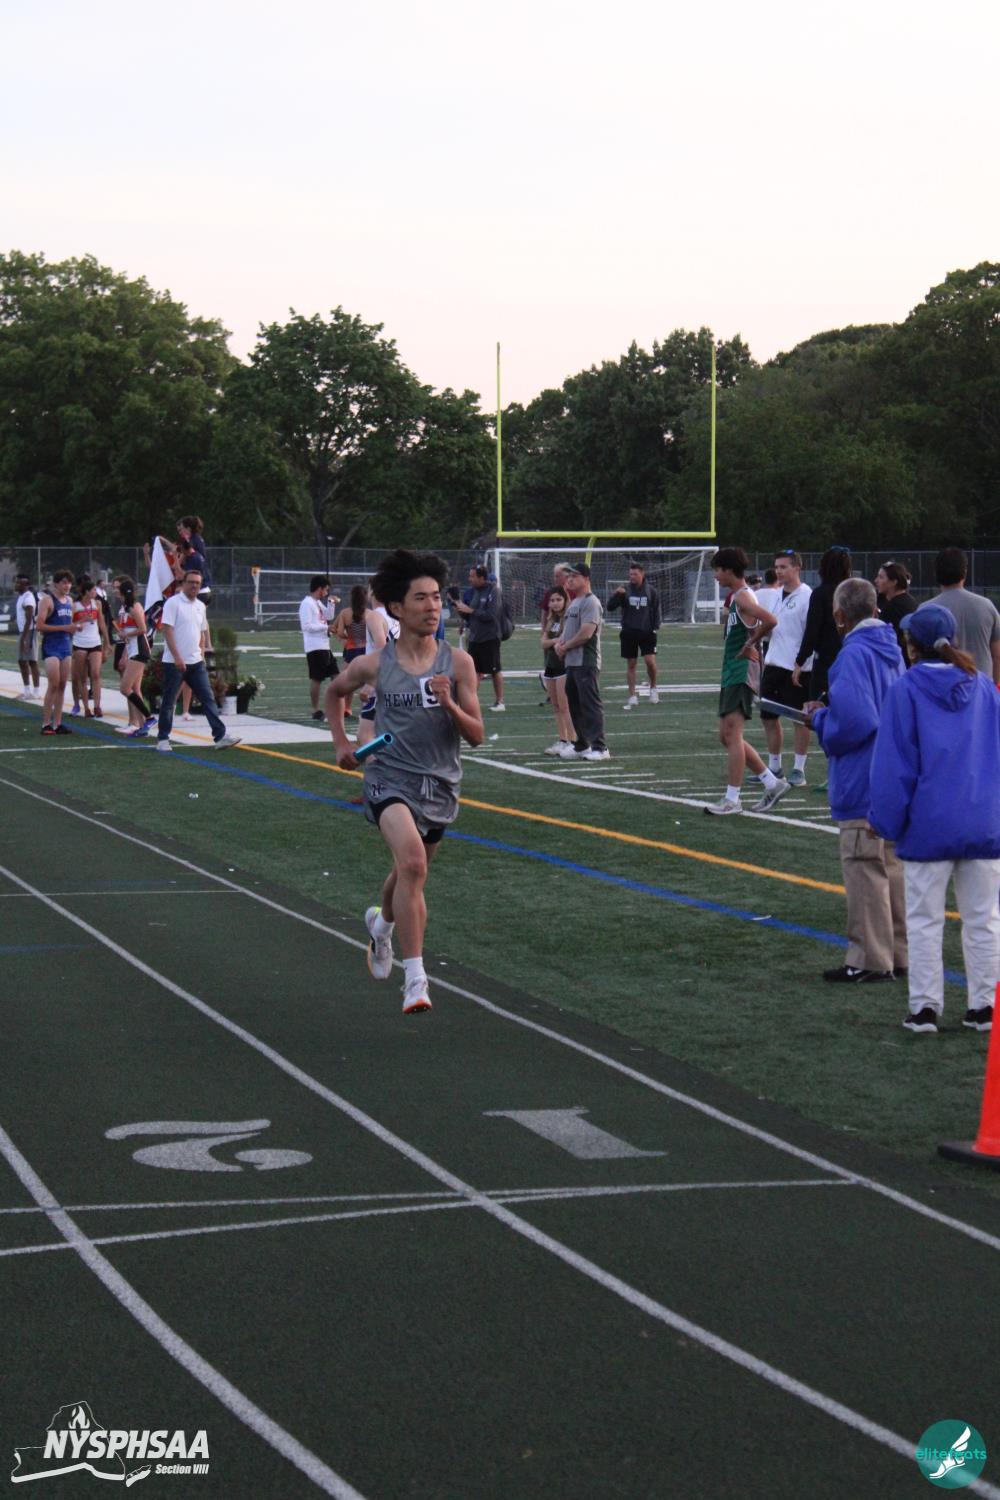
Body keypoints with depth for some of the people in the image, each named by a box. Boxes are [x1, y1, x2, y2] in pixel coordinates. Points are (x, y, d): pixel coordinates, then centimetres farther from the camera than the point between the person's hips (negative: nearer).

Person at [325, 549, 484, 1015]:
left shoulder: (458, 663, -4)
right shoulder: (374, 665, -5)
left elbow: (476, 735, -3)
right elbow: (335, 692, 17)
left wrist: (449, 704, -21)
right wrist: (341, 742, 7)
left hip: (440, 785, 3)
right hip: (390, 778, -3)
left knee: (409, 874, 22)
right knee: (413, 862, -29)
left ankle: (382, 922, 59)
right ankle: (414, 978, -28)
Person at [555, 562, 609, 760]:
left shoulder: (590, 602, -12)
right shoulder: (574, 603, 19)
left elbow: (586, 633, -21)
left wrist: (565, 646, -9)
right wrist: (560, 642, 4)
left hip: (586, 662, -10)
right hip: (572, 662, 10)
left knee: (591, 705, -11)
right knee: (574, 705, 15)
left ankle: (599, 748, -11)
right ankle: (581, 745, 24)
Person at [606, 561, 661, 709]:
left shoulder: (651, 591, 1)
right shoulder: (625, 591, 0)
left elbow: (656, 611, 8)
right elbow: (609, 607, -6)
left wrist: (655, 627, 0)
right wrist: (616, 594, -22)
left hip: (647, 632, -1)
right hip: (629, 632, 1)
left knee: (650, 661, -13)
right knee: (630, 665, 4)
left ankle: (653, 688, 12)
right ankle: (632, 696, 10)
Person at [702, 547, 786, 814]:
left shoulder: (743, 596, -14)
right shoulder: (735, 596, 17)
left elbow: (770, 621, -29)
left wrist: (750, 643, -17)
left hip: (742, 672, -11)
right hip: (731, 672, 11)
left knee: (732, 732, -11)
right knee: (727, 736, 12)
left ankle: (732, 799, -9)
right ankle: (772, 783, 17)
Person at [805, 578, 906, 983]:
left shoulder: (854, 654, -18)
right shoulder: (891, 650, 10)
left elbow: (851, 722, -26)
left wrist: (818, 718, -6)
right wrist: (827, 714, 18)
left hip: (863, 785, -9)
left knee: (864, 870, -2)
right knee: (892, 867, 16)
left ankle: (870, 961, 3)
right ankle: (898, 955, 22)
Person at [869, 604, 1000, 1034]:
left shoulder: (906, 691, -7)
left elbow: (894, 764, -7)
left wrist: (885, 818, 0)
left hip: (930, 824, -4)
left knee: (924, 920, 4)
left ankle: (925, 1007, 5)